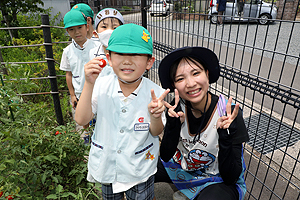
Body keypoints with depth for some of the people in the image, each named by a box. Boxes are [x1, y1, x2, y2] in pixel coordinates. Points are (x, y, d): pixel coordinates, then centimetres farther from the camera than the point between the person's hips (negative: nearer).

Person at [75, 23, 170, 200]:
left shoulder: (155, 92, -20)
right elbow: (81, 120, -21)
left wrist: (155, 116, -34)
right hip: (107, 164, 2)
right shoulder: (102, 86, -16)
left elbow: (156, 132, -12)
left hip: (140, 167, -2)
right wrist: (89, 84, -31)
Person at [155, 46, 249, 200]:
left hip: (218, 180, -4)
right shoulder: (177, 108, -14)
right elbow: (166, 156, -11)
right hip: (182, 167, 4)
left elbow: (230, 178, -21)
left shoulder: (229, 114, -24)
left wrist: (225, 136, -36)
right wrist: (174, 124, -26)